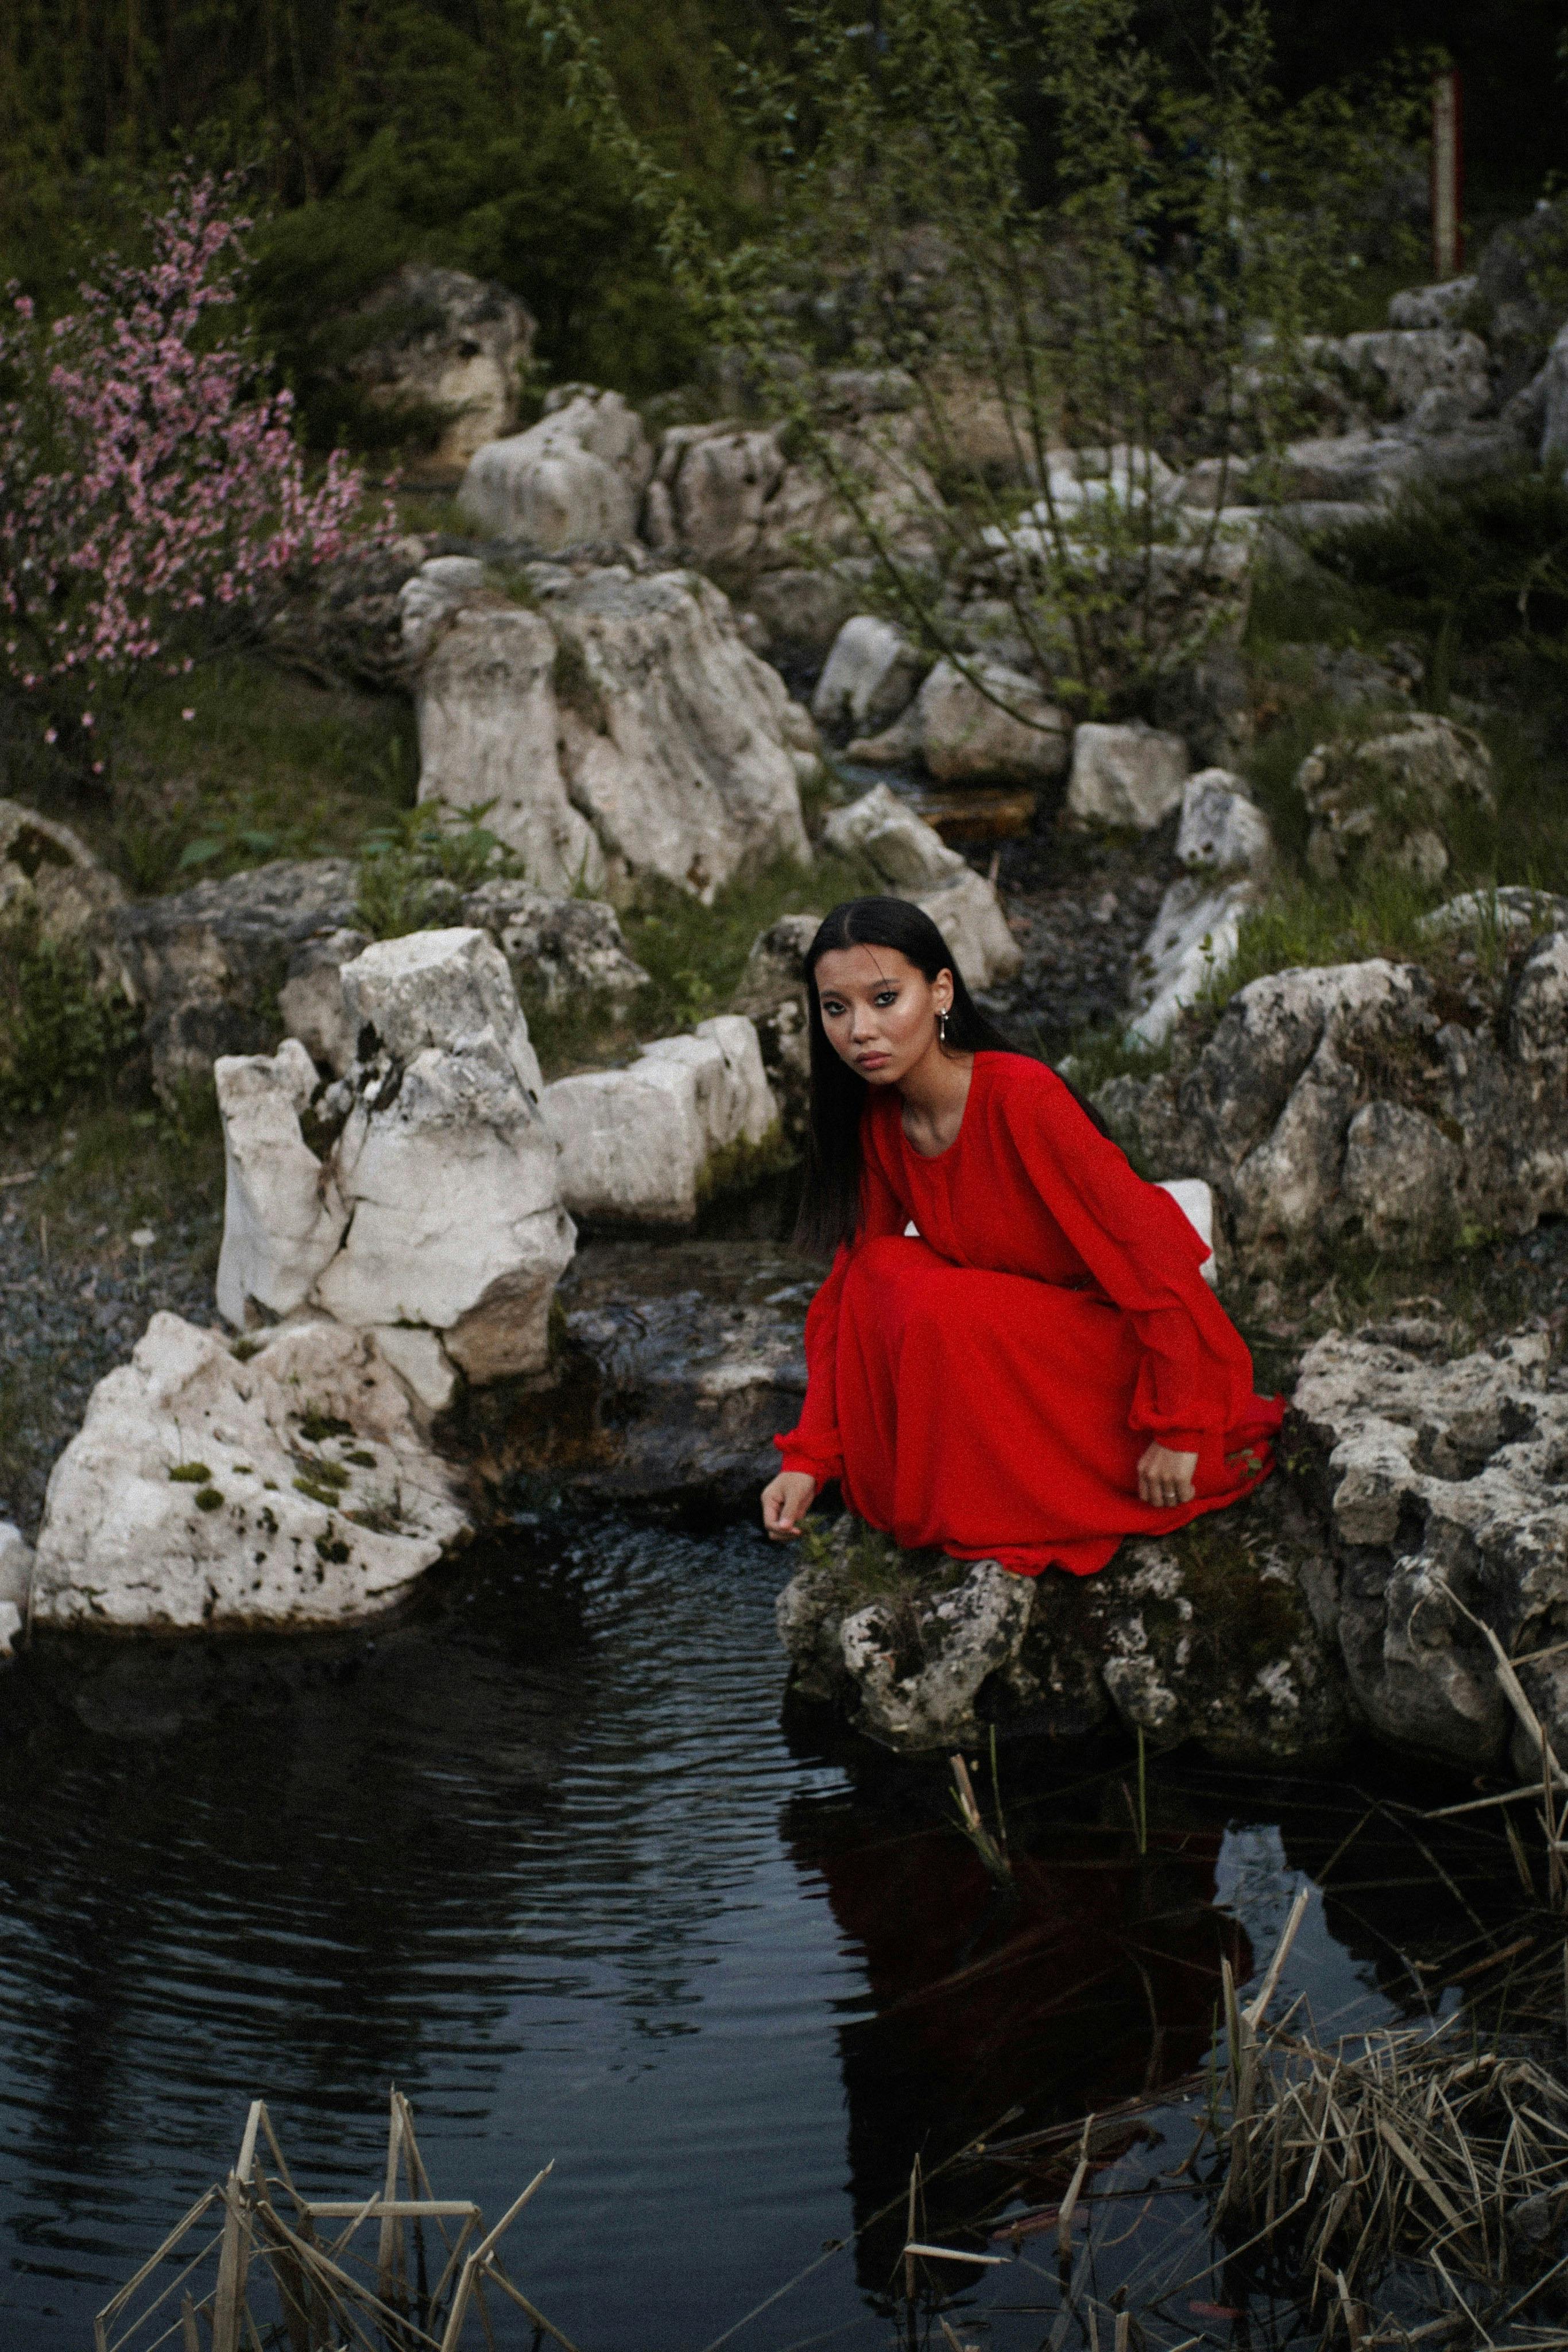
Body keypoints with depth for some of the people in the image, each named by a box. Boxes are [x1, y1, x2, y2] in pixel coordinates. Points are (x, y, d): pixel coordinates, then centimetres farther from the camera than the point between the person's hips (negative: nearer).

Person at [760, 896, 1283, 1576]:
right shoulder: (876, 1123, -4)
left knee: (942, 1310, -29)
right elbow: (848, 1286, 1)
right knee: (881, 1271, -17)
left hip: (1139, 1348, -6)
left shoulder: (1021, 1098, -26)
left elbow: (1151, 1249, -24)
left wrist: (1177, 1431, -21)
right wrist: (810, 1457, -9)